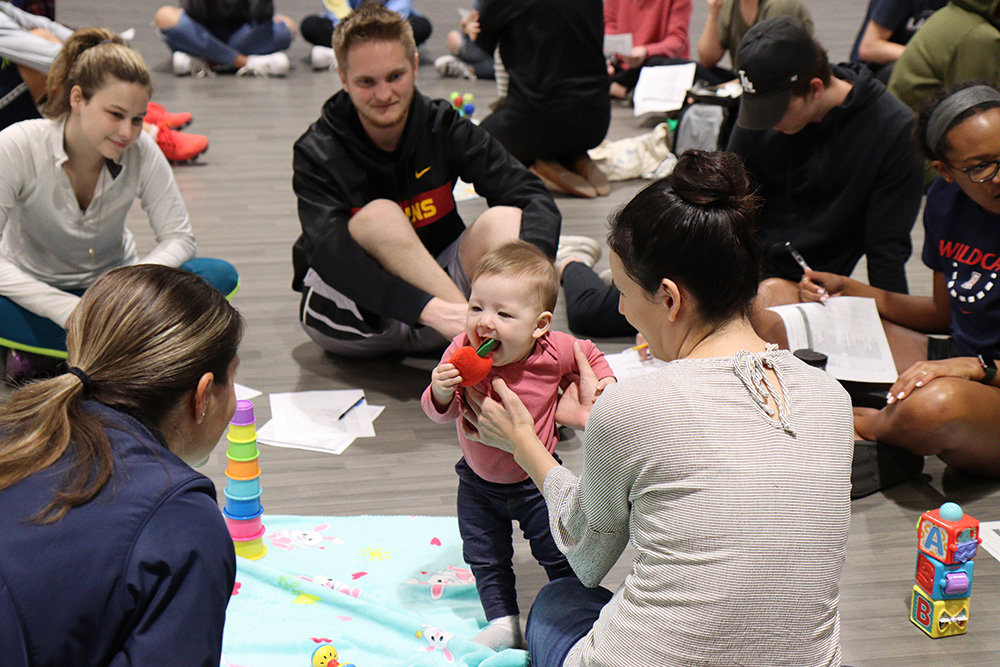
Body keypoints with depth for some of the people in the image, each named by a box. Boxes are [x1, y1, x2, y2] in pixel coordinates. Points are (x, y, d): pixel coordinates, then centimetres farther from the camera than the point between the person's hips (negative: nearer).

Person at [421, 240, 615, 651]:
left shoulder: (554, 352, -22)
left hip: (536, 480, -1)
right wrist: (441, 391, -42)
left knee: (558, 554, 11)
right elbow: (441, 413, -24)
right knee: (485, 559, 10)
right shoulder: (462, 352, -22)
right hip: (478, 480, 2)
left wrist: (603, 380, -10)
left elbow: (588, 354, 2)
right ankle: (504, 621, 27)